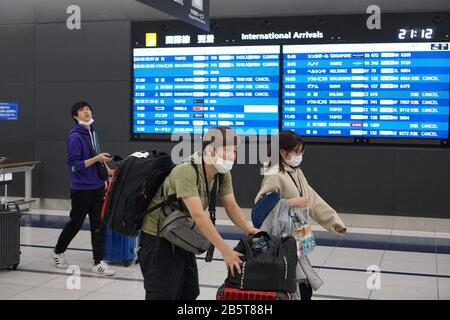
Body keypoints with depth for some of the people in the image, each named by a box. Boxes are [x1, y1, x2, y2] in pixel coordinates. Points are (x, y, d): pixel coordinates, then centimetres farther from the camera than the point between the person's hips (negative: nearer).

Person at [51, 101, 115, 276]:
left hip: (97, 186, 6)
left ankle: (98, 261, 13)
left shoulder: (92, 132, 8)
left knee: (98, 224, 6)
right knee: (76, 223, 9)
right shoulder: (75, 136, -16)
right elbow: (74, 166, -18)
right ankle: (58, 252, 32)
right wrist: (96, 158, -23)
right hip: (82, 188, -6)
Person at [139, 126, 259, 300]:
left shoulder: (223, 174, -6)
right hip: (158, 237, -8)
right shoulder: (186, 171, -31)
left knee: (189, 292, 13)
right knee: (163, 294, -3)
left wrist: (248, 229, -17)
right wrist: (225, 251, -37)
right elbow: (198, 215, -37)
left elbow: (231, 205, 1)